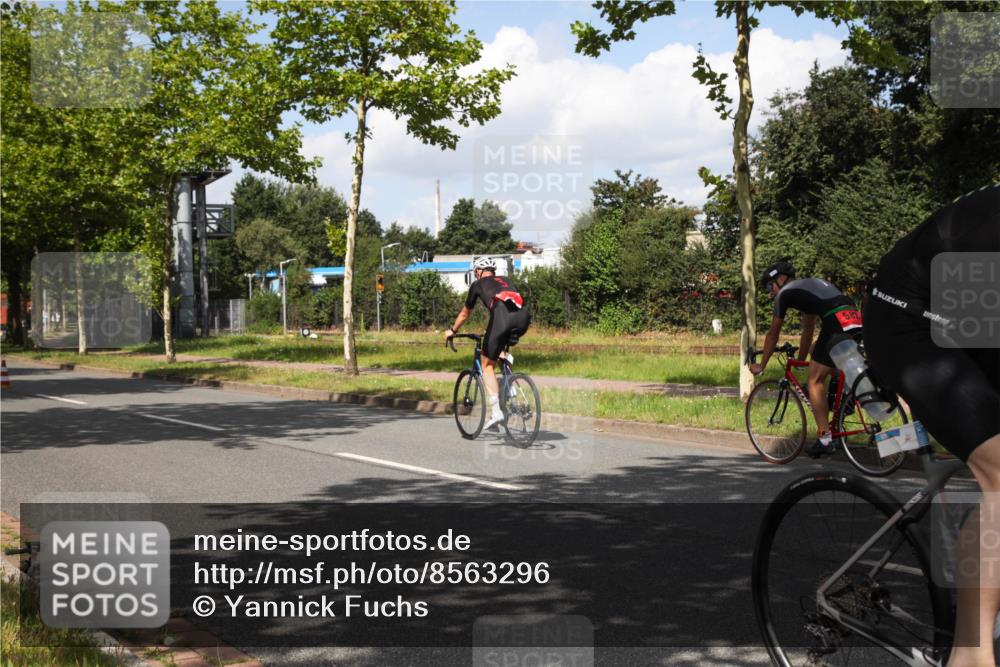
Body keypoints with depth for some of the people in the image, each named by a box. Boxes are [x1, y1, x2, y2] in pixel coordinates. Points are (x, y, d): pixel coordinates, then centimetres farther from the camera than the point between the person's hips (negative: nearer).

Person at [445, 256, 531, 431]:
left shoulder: (478, 284, 27)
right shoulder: (504, 281, 39)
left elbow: (465, 313, 38)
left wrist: (452, 331, 55)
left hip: (502, 316, -4)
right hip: (523, 317, 4)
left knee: (487, 365, 8)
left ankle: (496, 411, -3)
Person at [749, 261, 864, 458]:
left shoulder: (785, 293, 12)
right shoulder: (811, 285, 35)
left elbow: (773, 334, 17)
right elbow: (808, 330, 41)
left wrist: (761, 365, 27)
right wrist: (800, 360, 48)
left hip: (836, 324, -8)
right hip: (857, 321, 8)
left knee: (815, 381, 2)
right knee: (837, 376, 25)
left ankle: (824, 439, -2)